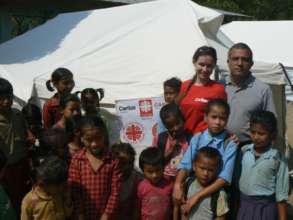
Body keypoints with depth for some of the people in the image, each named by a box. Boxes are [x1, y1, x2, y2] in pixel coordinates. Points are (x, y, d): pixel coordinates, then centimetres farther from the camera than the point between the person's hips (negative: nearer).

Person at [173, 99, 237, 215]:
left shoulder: (230, 143, -13)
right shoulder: (197, 139, -3)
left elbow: (225, 178, -20)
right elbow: (185, 165, -11)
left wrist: (197, 196, -26)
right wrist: (178, 184, -30)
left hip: (218, 193, -2)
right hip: (195, 187, 2)